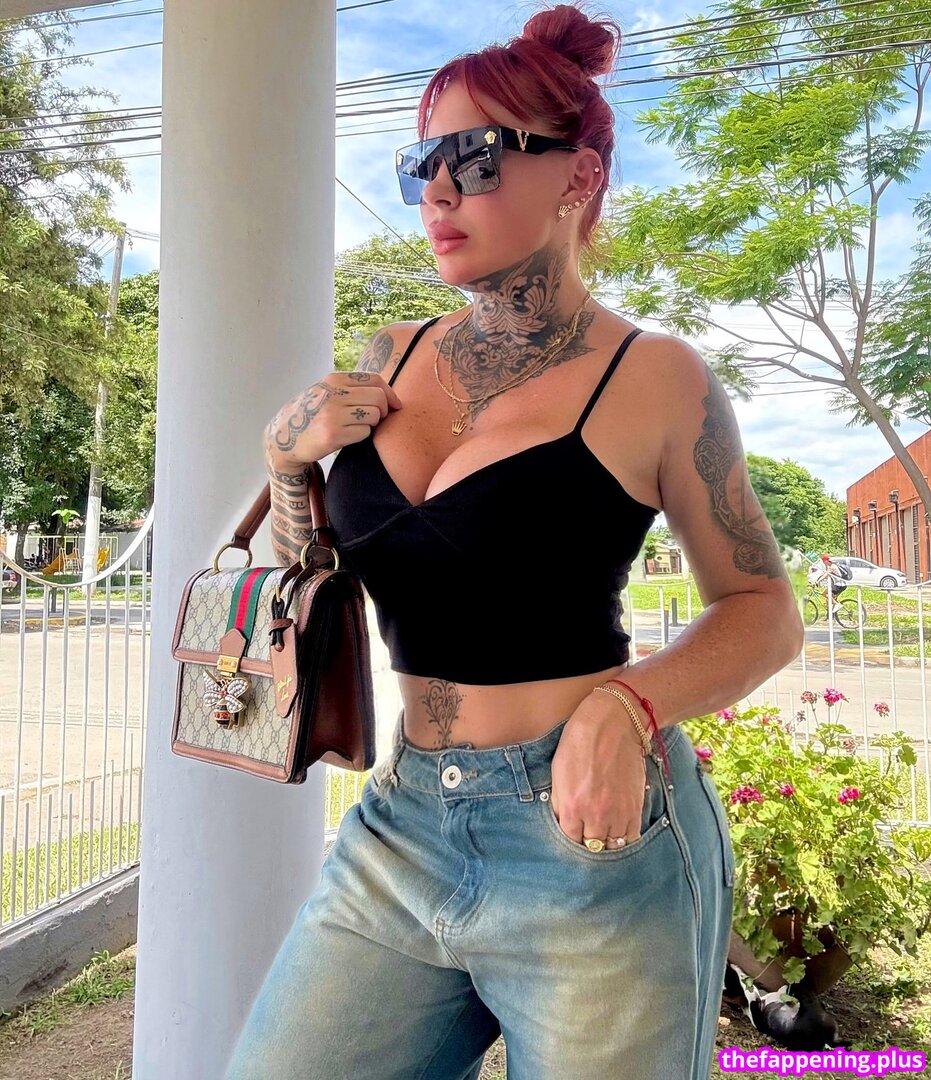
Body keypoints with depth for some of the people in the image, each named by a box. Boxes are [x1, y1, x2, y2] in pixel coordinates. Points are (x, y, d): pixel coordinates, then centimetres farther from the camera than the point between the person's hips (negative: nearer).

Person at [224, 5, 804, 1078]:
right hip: (399, 832, 5)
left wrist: (626, 705, -19)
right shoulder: (390, 362, 5)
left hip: (592, 845, -4)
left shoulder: (655, 381, -9)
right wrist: (286, 453, -3)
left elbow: (762, 608, -2)